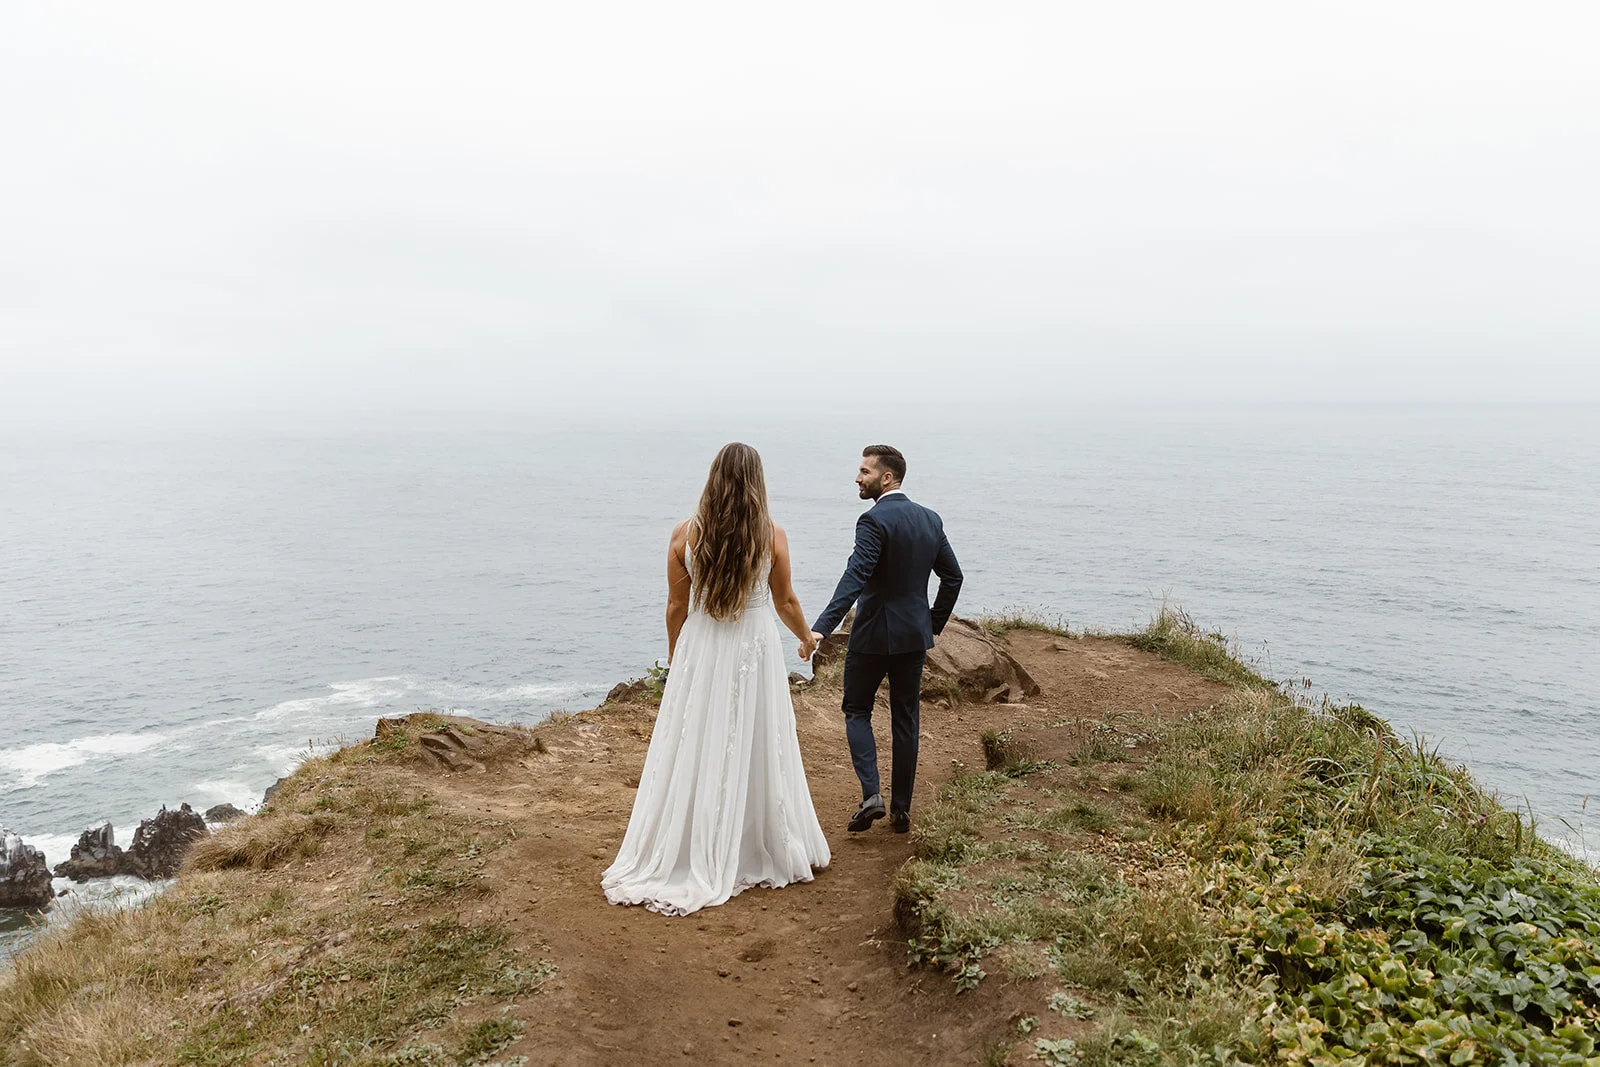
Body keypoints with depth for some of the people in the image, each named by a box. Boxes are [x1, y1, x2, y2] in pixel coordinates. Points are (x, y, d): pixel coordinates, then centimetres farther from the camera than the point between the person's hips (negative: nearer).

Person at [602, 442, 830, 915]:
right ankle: (771, 851, 26)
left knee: (693, 755, 9)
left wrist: (674, 658, 15)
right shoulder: (772, 535, -8)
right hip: (756, 651, -1)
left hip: (699, 653, 1)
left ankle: (683, 858, 18)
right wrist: (807, 638, 21)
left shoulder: (685, 535, -6)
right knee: (758, 751, 12)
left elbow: (676, 607, 0)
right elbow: (785, 602, 2)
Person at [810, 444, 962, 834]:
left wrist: (823, 625, -35)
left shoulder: (875, 520, -16)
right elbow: (953, 576, 11)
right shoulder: (930, 519, 7)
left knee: (856, 711, 11)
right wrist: (934, 624, 19)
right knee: (906, 720, 12)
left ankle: (871, 794, -3)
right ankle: (901, 809, 18)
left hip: (873, 634, -6)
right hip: (915, 636, 6)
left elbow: (855, 576, -28)